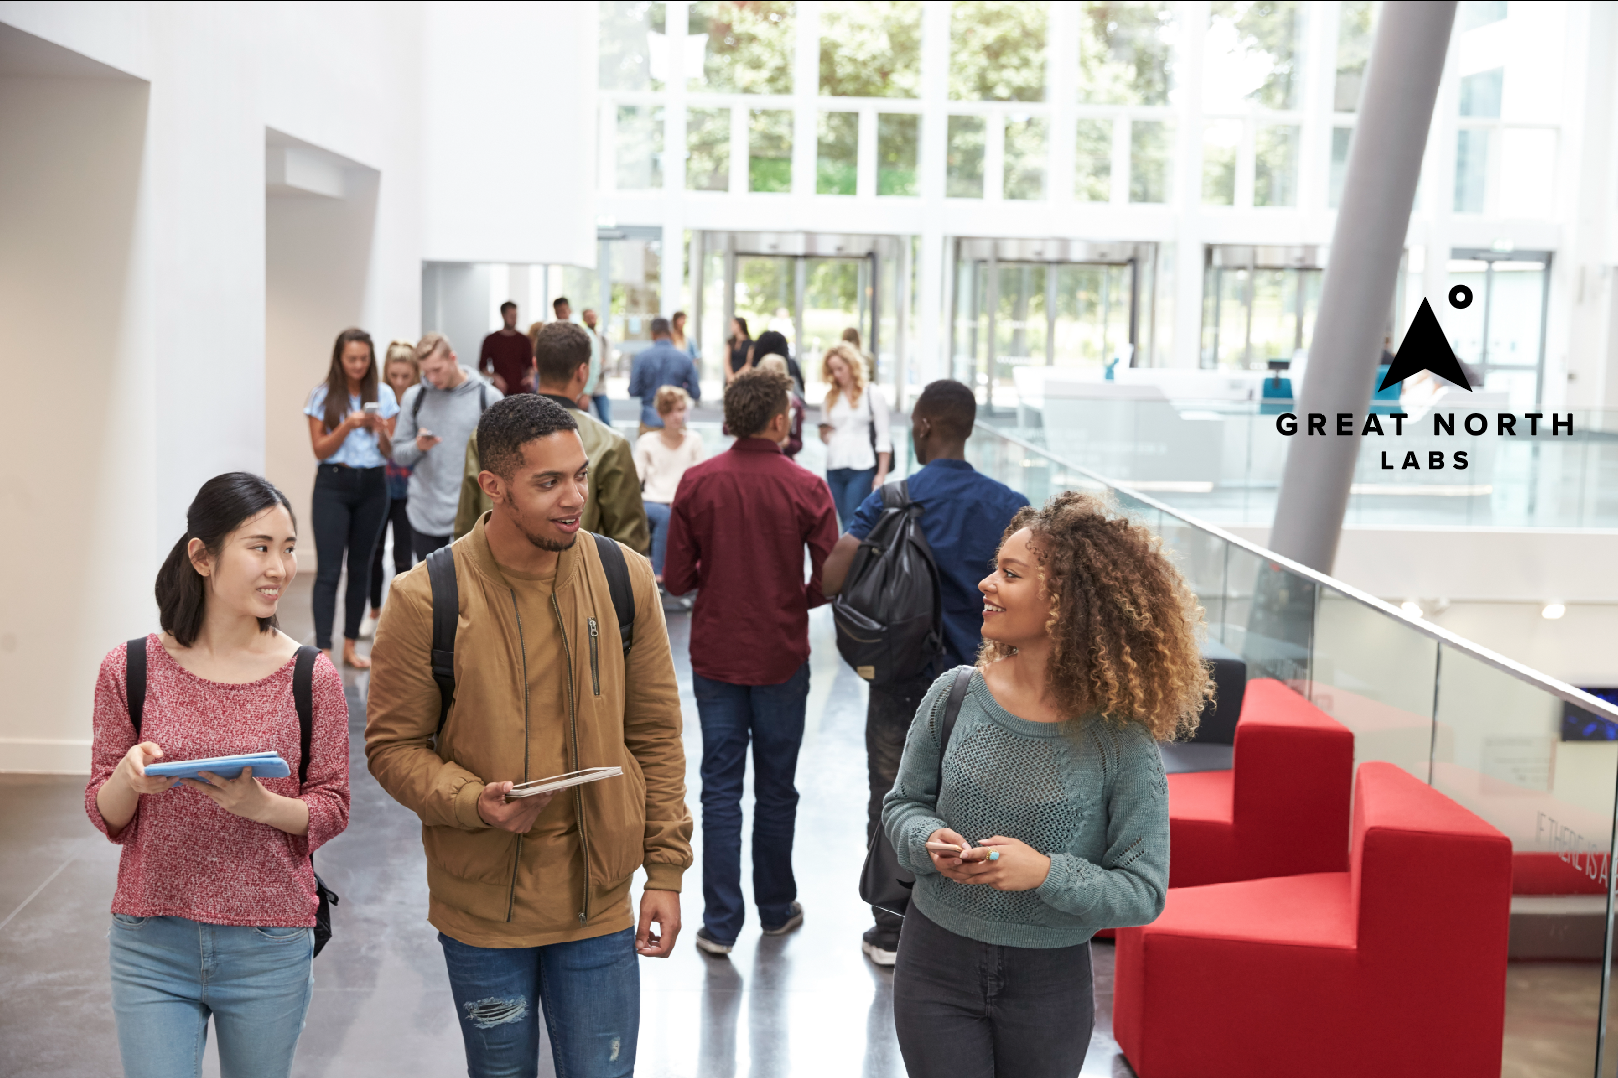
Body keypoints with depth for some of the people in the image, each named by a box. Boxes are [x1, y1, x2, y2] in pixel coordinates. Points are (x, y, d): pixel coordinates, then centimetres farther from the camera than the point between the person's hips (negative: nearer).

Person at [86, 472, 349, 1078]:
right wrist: (128, 779, -18)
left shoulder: (312, 678, -4)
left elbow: (332, 810, 0)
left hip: (270, 952, 0)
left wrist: (263, 805, -19)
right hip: (152, 943, 0)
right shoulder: (130, 671, -3)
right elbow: (105, 817, 4)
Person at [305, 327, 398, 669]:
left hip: (372, 486, 3)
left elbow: (389, 453, 5)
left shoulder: (383, 394, 4)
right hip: (333, 486, -3)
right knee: (328, 571, -9)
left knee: (360, 569, 10)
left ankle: (351, 646, 20)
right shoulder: (323, 396, 0)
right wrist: (347, 425, -18)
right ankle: (323, 650, -11)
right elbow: (320, 449, -3)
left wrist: (382, 431, -15)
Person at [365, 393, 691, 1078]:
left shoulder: (625, 580, -4)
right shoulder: (426, 599, -12)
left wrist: (666, 870, 1)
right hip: (482, 910, -1)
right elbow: (392, 745, -5)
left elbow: (655, 734, 3)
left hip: (600, 903, 2)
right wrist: (475, 803, -23)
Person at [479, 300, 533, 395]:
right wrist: (494, 377, -12)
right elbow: (482, 366, 5)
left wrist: (530, 376, -9)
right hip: (500, 391, -1)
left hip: (520, 390, 1)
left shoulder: (523, 339, 7)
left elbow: (529, 364, 12)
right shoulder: (491, 340, 3)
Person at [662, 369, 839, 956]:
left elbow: (676, 579, -6)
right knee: (776, 788, 13)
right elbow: (830, 580, -11)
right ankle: (776, 909, 27)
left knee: (720, 787, 7)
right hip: (781, 658, -1)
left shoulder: (696, 483, -7)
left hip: (715, 657, 1)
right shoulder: (806, 488, -12)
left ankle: (720, 922, 9)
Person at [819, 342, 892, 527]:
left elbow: (883, 437, -2)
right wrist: (824, 434, -2)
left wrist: (881, 474, -8)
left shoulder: (872, 394, -1)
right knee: (845, 522, 6)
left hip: (862, 468, -5)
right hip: (834, 468, 5)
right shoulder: (830, 396, 13)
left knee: (852, 524, -11)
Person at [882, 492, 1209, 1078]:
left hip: (1048, 984, -1)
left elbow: (1144, 893, -12)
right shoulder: (954, 695, -7)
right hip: (936, 964, 2)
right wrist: (930, 840, -15)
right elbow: (904, 803, 7)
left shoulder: (1120, 742, -16)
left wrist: (1047, 872, -27)